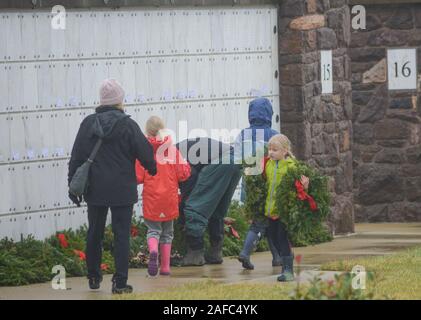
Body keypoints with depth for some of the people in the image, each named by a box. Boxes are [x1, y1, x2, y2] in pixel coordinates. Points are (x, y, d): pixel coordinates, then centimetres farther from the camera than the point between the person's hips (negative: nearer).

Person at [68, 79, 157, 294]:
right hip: (122, 191, -3)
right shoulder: (127, 125, -10)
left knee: (94, 234, 17)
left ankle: (93, 277, 26)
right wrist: (153, 169, 16)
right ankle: (120, 282, -5)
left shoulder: (88, 123, 0)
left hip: (95, 189, 3)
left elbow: (76, 157, 3)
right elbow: (144, 153, -5)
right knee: (121, 235, 0)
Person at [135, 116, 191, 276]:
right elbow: (183, 174, -4)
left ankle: (153, 251, -26)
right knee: (167, 232, 15)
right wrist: (186, 165, 16)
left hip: (151, 199, -2)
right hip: (170, 199, 2)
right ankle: (165, 267, 16)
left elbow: (138, 177, -9)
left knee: (153, 230, 6)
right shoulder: (173, 150, -3)